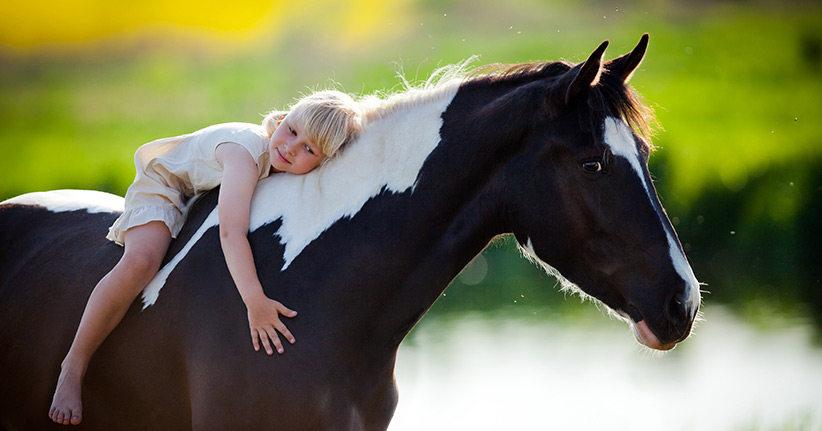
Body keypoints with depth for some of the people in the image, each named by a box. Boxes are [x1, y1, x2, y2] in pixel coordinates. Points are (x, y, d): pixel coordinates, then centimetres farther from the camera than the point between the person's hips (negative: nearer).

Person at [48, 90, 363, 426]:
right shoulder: (247, 151, -40)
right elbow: (231, 232, -51)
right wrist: (255, 302, -58)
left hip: (210, 200, 8)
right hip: (164, 185, -8)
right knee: (140, 261, -32)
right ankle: (73, 367, -22)